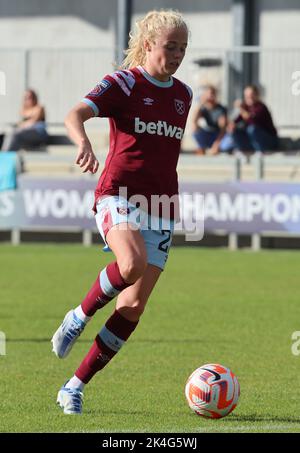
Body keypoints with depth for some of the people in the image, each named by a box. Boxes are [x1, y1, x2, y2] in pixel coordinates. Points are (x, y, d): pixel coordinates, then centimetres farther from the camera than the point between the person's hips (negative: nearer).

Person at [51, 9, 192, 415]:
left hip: (160, 205, 6)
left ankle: (75, 386, 4)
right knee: (132, 264, -36)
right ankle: (79, 317, -8)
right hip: (119, 194, -6)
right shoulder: (123, 84, -3)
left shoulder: (182, 95, 15)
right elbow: (76, 115, -18)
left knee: (134, 306, -4)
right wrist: (83, 142, -40)